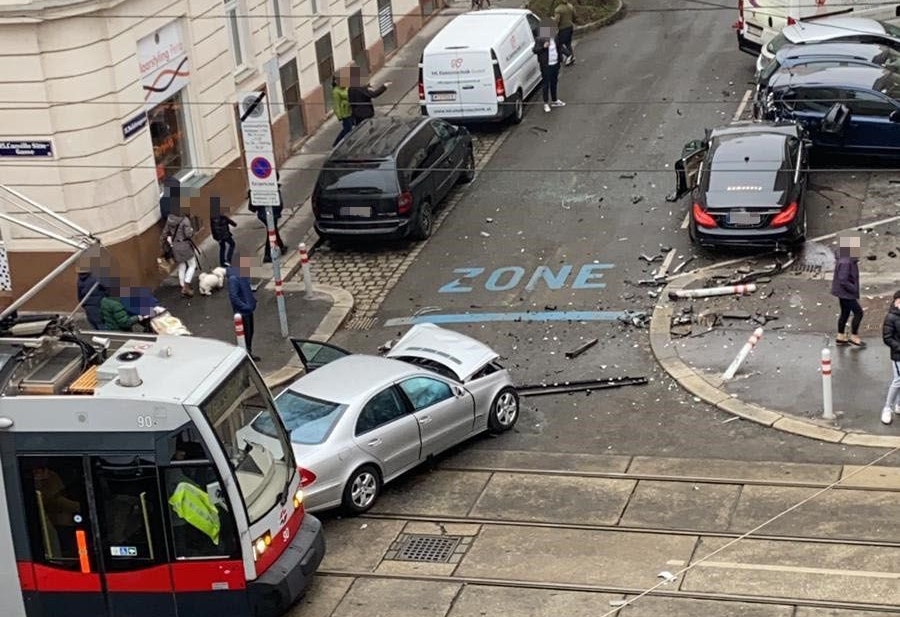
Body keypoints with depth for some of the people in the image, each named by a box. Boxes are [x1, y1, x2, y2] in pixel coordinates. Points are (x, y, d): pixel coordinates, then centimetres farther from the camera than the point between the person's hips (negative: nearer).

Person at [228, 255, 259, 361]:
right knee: (245, 334, 3)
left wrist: (253, 299, 10)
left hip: (249, 309, 9)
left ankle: (249, 354, 33)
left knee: (250, 333, 19)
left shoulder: (244, 273, 3)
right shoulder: (234, 278, -25)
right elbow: (233, 296, -28)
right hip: (242, 311, -9)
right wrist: (245, 306, -24)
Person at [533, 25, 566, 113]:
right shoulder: (540, 40, -14)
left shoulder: (555, 39, 6)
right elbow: (535, 50, -19)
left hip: (555, 64, 7)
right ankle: (546, 104, 7)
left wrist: (559, 61, 18)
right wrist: (543, 47, -33)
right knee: (545, 84, 0)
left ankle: (554, 101, 34)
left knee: (554, 83, 19)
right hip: (546, 65, -7)